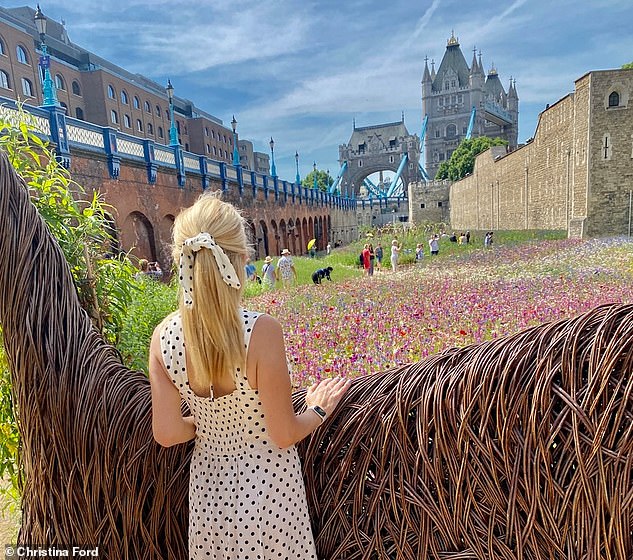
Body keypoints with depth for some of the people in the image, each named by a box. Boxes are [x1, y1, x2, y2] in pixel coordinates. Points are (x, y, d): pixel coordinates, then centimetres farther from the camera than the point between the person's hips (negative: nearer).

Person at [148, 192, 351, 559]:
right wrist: (319, 409, -2)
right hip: (267, 484, -3)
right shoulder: (261, 331, -28)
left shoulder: (164, 336, -15)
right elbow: (284, 435, -20)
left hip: (208, 483, 3)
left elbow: (167, 434, -9)